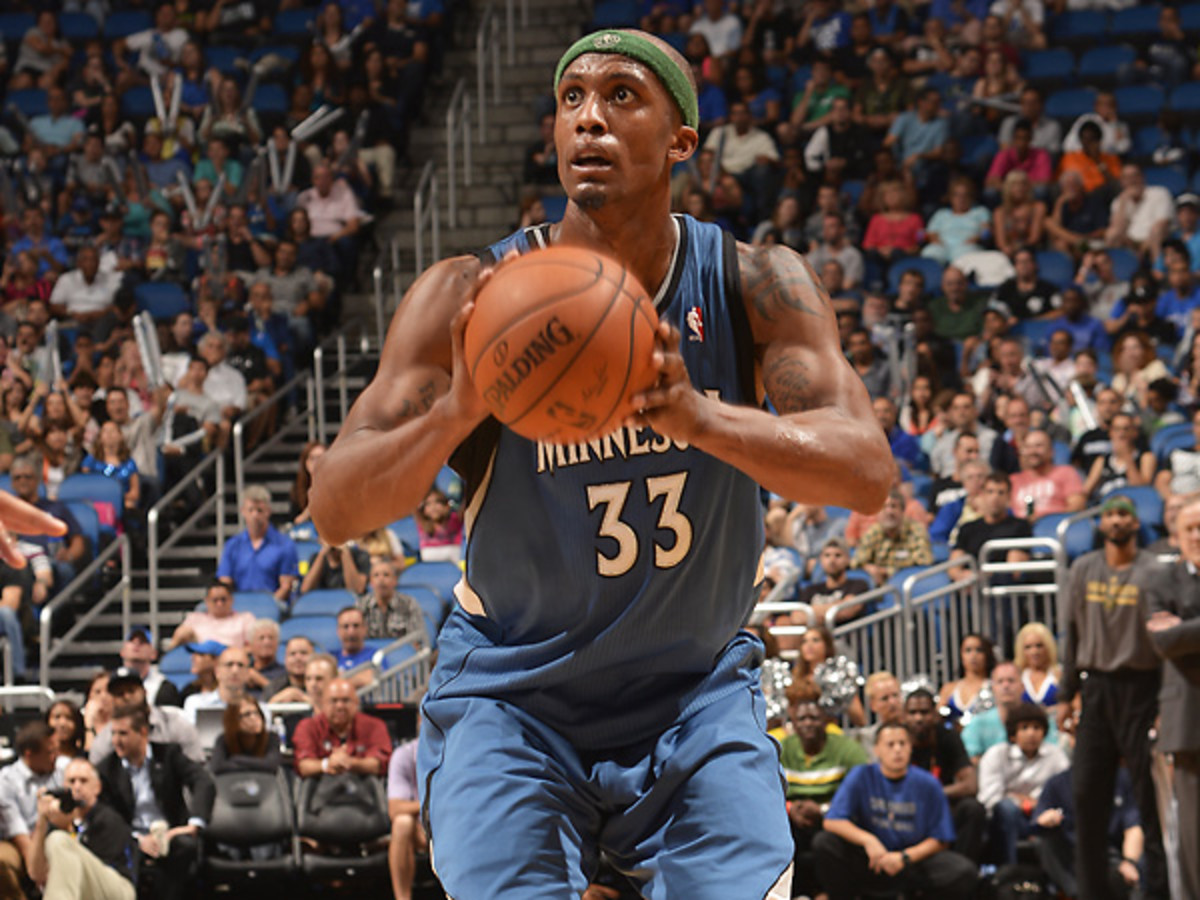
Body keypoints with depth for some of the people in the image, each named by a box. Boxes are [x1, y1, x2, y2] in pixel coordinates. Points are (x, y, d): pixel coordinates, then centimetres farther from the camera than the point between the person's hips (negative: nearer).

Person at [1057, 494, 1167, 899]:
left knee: (1150, 791, -3)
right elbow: (1072, 635, 13)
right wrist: (1066, 695, 9)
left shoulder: (1154, 572, -3)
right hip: (1095, 688, 4)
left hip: (1140, 687, -4)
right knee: (1087, 792, 4)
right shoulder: (1083, 570, 10)